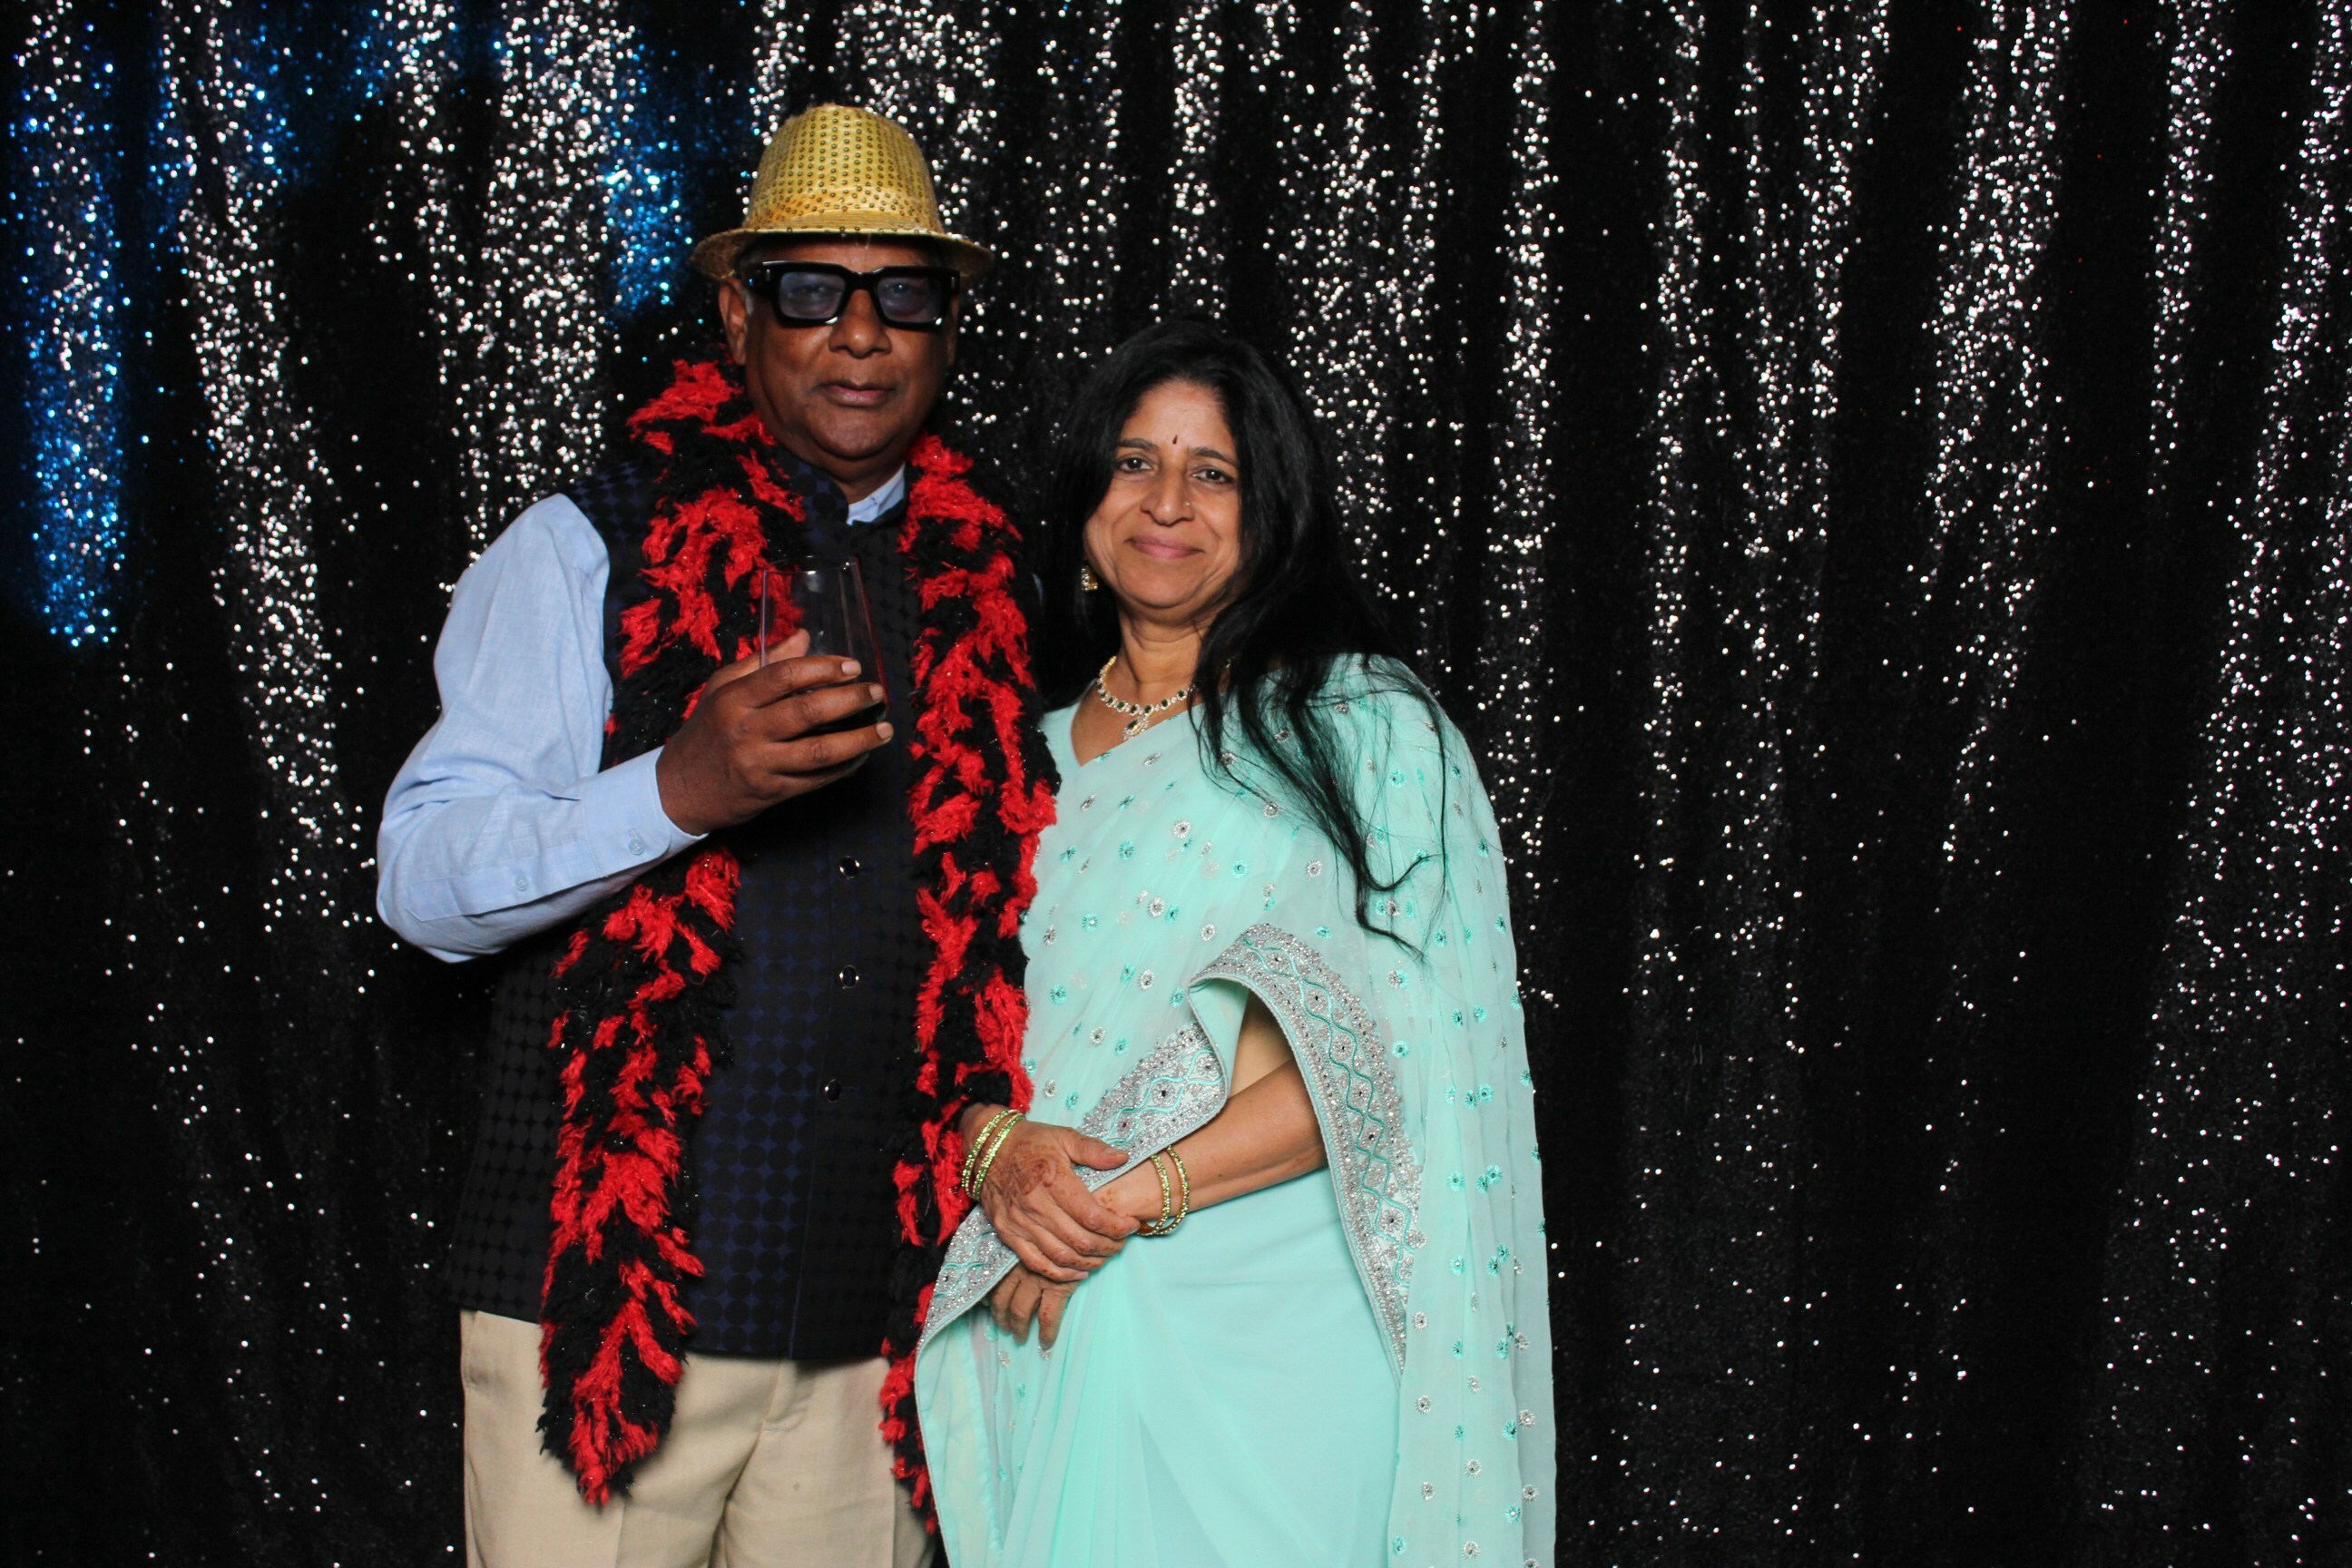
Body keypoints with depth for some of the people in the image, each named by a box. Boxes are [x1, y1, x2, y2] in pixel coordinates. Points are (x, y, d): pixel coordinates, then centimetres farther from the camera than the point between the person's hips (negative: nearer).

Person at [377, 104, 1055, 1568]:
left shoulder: (982, 592, 11)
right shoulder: (587, 550, 1)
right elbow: (423, 880, -9)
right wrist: (678, 790, -24)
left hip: (875, 1314, 3)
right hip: (607, 1285, -3)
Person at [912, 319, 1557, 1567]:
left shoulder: (1364, 726, -2)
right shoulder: (1030, 749, 12)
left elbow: (1397, 1047, -11)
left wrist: (1133, 1194, -15)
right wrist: (997, 1148, -11)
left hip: (1274, 1326, -3)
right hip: (1048, 1315, 4)